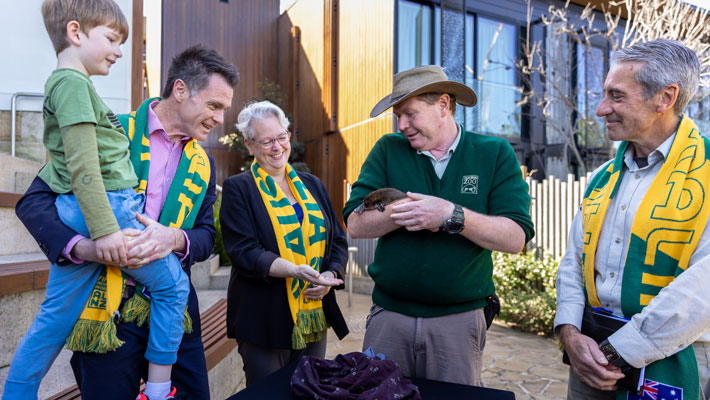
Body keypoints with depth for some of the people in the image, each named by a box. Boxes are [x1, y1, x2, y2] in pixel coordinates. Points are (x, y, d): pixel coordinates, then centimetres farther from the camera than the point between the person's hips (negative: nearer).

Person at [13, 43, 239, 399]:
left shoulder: (202, 164, 9)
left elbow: (206, 236, 7)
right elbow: (34, 202, -9)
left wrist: (175, 239, -16)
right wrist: (82, 246, -27)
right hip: (109, 307, -4)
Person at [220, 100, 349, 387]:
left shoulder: (311, 185, 11)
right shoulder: (238, 188, -3)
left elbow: (338, 240, 10)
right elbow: (243, 251, -14)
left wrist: (330, 274, -10)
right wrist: (294, 271, -27)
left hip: (315, 319, 5)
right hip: (264, 322, -4)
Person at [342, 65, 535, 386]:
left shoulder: (495, 154, -2)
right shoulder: (388, 150, 1)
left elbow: (515, 238, -10)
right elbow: (355, 225, -5)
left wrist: (451, 215, -23)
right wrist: (404, 212, -20)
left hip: (458, 319, -1)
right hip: (389, 315, 2)